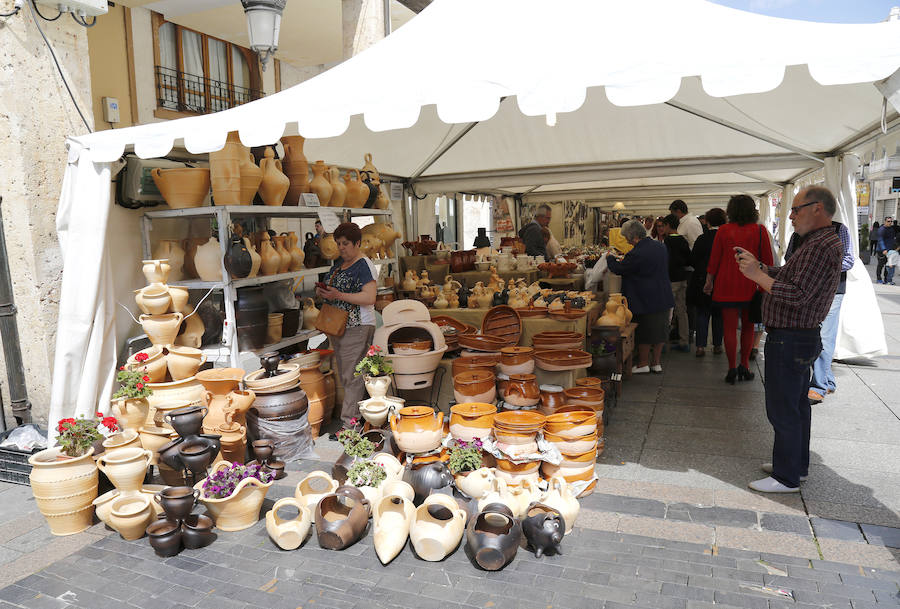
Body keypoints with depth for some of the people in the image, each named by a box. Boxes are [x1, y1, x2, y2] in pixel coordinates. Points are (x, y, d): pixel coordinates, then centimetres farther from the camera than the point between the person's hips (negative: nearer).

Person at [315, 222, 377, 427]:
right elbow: (332, 288, 24)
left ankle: (349, 421, -3)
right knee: (343, 374, 13)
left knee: (352, 376, -7)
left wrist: (339, 295, -24)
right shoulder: (338, 263, 15)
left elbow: (369, 297, -20)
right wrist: (323, 292, 1)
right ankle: (354, 412, 22)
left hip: (357, 327, -9)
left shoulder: (364, 266, -11)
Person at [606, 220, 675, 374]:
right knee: (659, 330, 14)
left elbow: (618, 269, -12)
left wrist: (610, 258, 8)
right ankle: (656, 363, 23)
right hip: (664, 298, 7)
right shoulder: (660, 247, 4)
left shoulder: (636, 253, -22)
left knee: (644, 333, 5)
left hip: (645, 301, -7)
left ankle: (643, 364, 15)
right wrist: (624, 261, 22)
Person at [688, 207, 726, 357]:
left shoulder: (702, 239, -11)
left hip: (703, 283, -2)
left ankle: (701, 346, -1)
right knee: (719, 315, 14)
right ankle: (717, 345, 20)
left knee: (702, 313, 5)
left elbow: (693, 261, -6)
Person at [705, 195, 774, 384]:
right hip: (750, 286, 1)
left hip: (727, 285, -1)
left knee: (730, 328, 4)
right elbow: (767, 261, 1)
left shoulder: (724, 230, -3)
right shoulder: (760, 231, -2)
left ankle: (732, 369, 6)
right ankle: (744, 365, 16)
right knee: (747, 326, 15)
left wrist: (709, 281, 11)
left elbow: (714, 259, 1)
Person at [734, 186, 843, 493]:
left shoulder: (823, 246, -21)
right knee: (797, 405, 20)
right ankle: (798, 465, 34)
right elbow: (786, 274, 17)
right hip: (800, 339, 11)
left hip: (790, 341, -11)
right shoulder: (818, 243, 14)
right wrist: (756, 265, 7)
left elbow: (797, 295, -28)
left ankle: (787, 478, 9)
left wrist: (756, 275, -22)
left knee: (783, 410, -2)